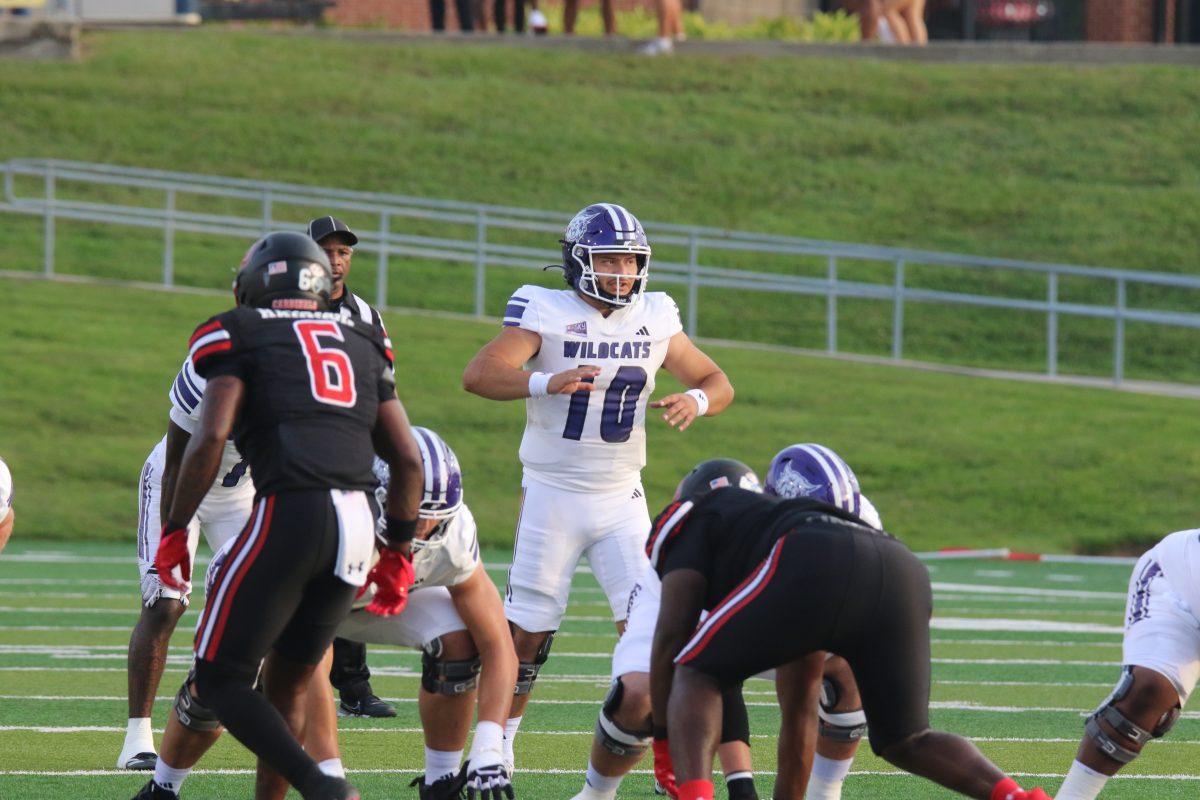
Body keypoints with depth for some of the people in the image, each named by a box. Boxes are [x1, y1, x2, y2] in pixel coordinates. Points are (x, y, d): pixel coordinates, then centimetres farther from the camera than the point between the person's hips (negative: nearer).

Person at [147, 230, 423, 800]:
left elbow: (211, 437, -5)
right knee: (286, 684, 20)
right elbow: (407, 459, 20)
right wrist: (398, 554, 28)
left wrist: (174, 531, 3)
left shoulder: (240, 335, 8)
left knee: (219, 679, 2)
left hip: (289, 514, -5)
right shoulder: (362, 344, 23)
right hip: (359, 524, 6)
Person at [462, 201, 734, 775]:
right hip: (552, 494, -3)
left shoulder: (655, 319, 3)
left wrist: (695, 400, -14)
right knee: (526, 632, 1)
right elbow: (479, 375, -23)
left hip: (622, 498, 3)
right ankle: (498, 743, 18)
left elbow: (718, 383, 11)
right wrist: (546, 383, -40)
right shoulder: (546, 313, -11)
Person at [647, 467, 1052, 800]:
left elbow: (672, 634, 18)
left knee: (696, 677, 14)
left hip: (818, 569, -6)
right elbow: (801, 710, 50)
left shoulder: (695, 526, 32)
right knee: (905, 743, 20)